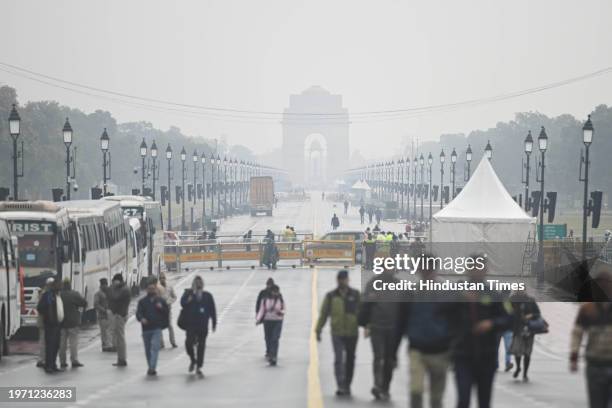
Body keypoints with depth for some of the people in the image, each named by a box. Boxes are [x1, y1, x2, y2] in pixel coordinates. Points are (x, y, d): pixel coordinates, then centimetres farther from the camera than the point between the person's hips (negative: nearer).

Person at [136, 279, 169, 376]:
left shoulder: (160, 301, 9)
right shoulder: (142, 301, 8)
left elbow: (167, 311, 12)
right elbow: (138, 313, -1)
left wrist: (161, 308, -8)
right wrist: (141, 318, -23)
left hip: (157, 329, -2)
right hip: (146, 329, 2)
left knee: (155, 347, -18)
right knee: (148, 350, 10)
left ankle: (152, 367, -25)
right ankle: (151, 367, 24)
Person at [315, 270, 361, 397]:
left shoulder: (355, 295, 4)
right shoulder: (331, 296, 4)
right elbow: (323, 313, 6)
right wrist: (318, 330, 3)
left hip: (352, 333, 1)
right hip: (337, 333, -1)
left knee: (350, 360, 10)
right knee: (338, 359, -12)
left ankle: (347, 386, 22)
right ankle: (341, 386, -16)